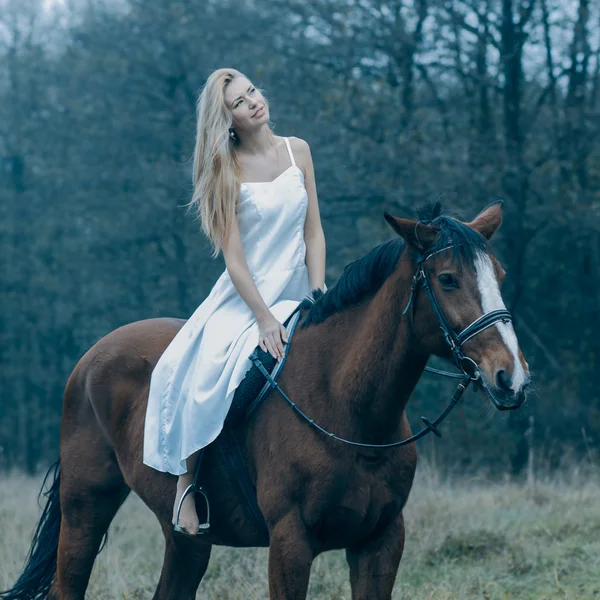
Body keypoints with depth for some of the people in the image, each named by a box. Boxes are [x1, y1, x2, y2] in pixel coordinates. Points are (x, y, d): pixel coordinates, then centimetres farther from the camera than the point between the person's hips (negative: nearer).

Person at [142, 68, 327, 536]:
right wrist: (264, 319, -21)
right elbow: (234, 256, -12)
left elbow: (314, 232, 5)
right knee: (205, 372, -27)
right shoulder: (228, 171, -7)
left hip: (297, 292, 5)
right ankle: (186, 480, -13)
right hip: (244, 296, -5)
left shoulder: (297, 151, 4)